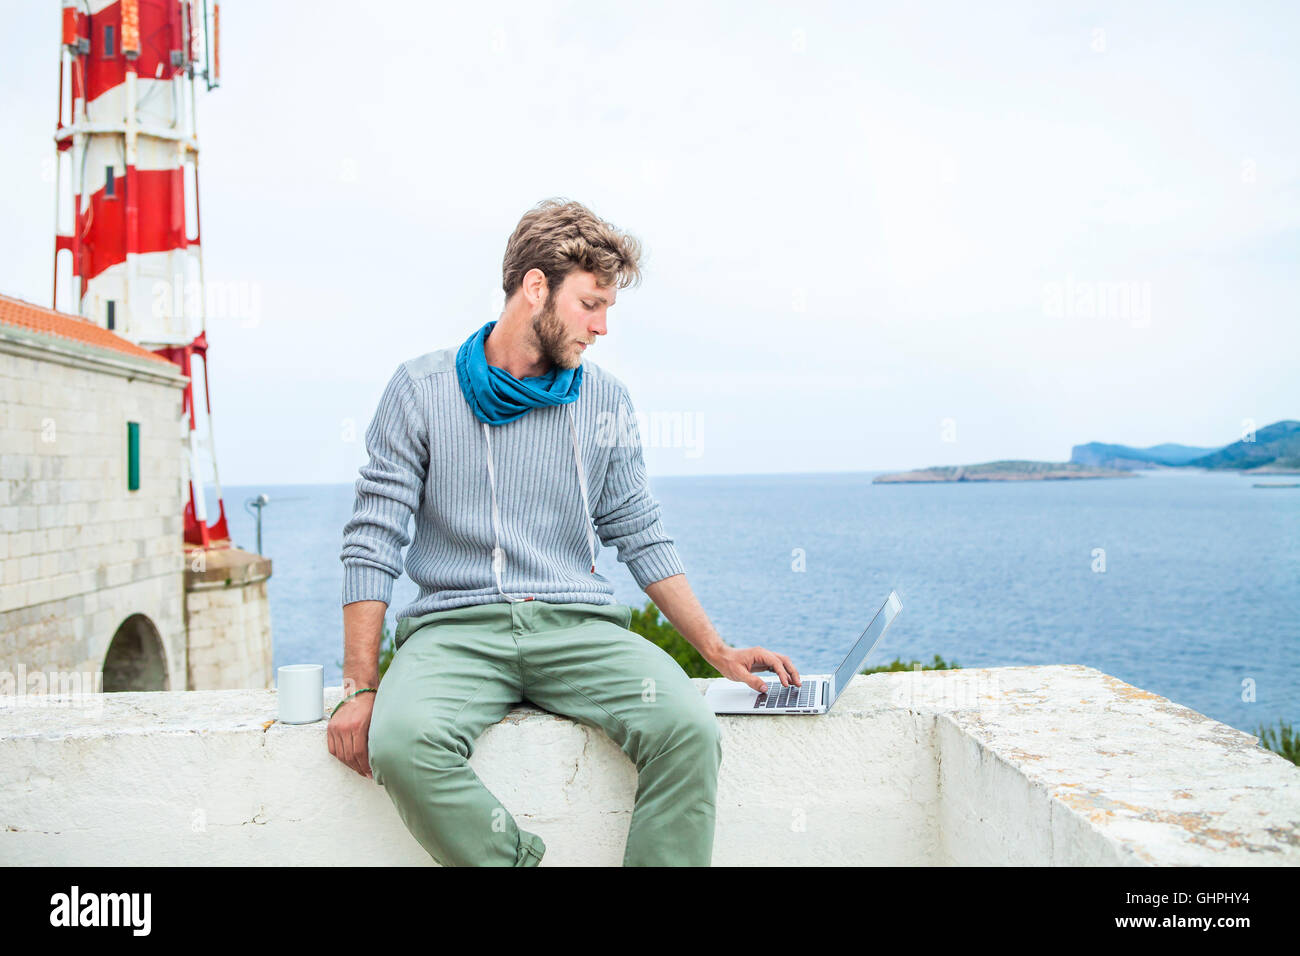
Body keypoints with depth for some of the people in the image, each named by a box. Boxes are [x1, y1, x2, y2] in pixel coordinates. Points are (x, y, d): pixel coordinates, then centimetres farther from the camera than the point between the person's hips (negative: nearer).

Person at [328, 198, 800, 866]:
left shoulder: (605, 400, 10)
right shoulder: (422, 390, 2)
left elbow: (641, 537, 14)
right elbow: (374, 541, 0)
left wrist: (718, 652, 7)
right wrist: (360, 687, -6)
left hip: (579, 625, 2)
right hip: (456, 627, -1)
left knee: (688, 729, -27)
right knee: (403, 741, -33)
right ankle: (518, 859, -11)